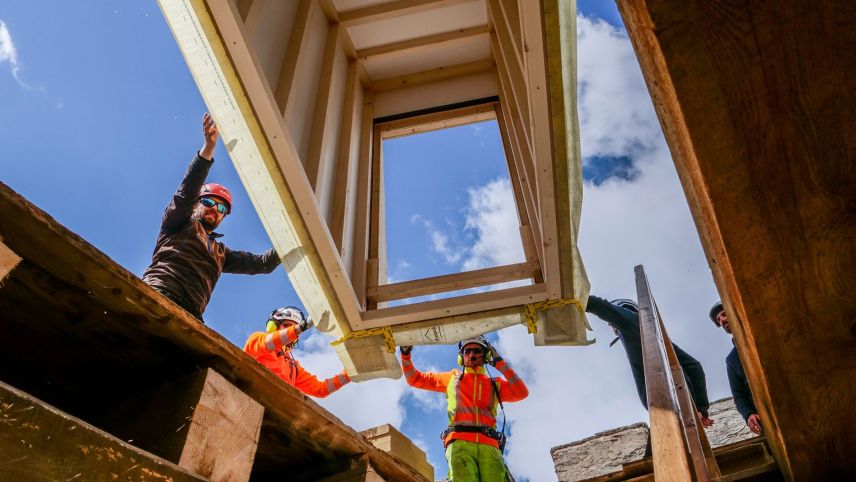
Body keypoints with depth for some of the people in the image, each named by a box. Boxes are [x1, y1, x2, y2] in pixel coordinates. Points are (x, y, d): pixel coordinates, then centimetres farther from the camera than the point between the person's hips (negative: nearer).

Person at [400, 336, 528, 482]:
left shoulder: (494, 383, 29)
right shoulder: (452, 377, 31)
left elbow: (521, 392, 11)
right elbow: (415, 379, 32)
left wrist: (499, 362, 13)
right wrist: (405, 355, 18)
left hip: (489, 445, 1)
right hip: (460, 442, -1)